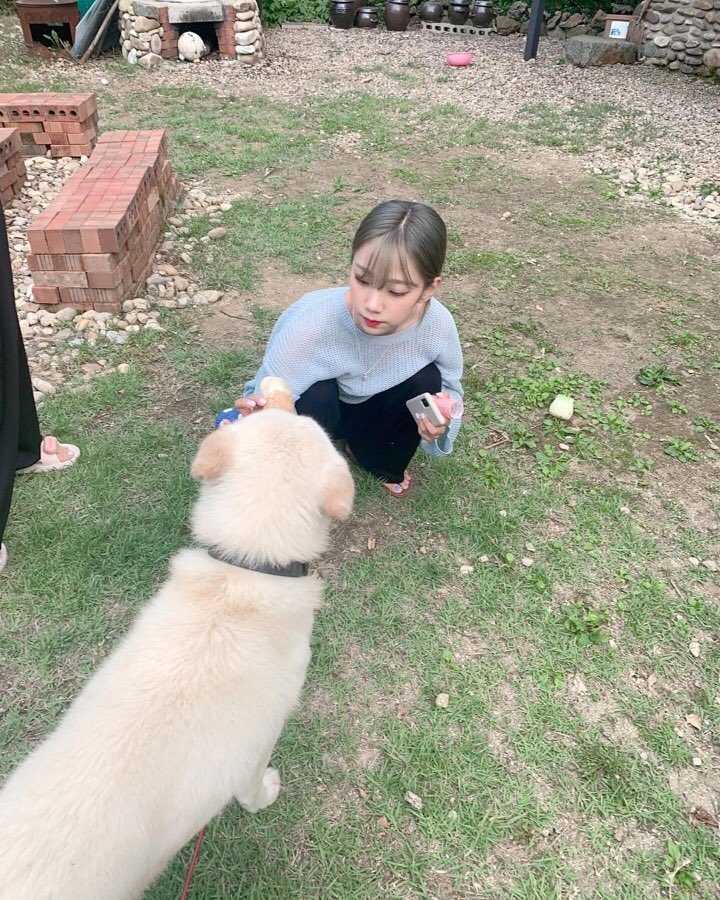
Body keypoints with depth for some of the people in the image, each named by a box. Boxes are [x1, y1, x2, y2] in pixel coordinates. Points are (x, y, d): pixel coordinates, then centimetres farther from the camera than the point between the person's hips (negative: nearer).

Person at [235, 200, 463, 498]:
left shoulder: (437, 324, -28)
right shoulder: (311, 323, -39)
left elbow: (449, 388, -9)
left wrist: (441, 420, -31)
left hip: (373, 414, 4)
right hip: (318, 411, -3)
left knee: (426, 380, -24)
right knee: (316, 397, -35)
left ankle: (381, 461, 7)